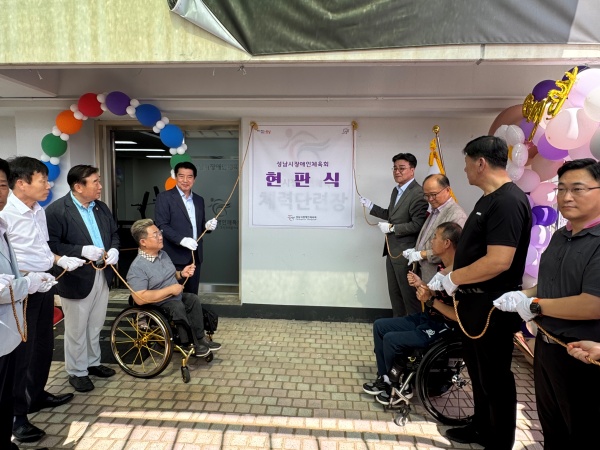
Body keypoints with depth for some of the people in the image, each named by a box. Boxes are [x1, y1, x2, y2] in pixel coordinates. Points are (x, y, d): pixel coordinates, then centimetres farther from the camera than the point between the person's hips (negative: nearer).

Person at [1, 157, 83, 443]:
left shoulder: (38, 210, 6)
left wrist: (60, 260, 4)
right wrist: (29, 278, -30)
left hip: (44, 283, 8)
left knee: (44, 344, 20)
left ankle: (37, 396, 39)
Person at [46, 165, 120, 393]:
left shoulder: (101, 207, 7)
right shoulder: (56, 210, -14)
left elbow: (114, 233, 14)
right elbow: (51, 245, -18)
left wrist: (114, 249, -5)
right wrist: (82, 251, -27)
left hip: (102, 275, 6)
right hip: (76, 278, -6)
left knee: (95, 326, 19)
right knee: (76, 329, 9)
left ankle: (93, 363, 37)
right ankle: (77, 372, 26)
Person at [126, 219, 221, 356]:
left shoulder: (163, 254, 6)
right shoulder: (137, 267, -22)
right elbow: (140, 299, -30)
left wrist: (181, 274, 0)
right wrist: (170, 290, -25)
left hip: (174, 298, 9)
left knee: (193, 298, -10)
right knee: (177, 306, -31)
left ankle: (199, 338, 0)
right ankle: (189, 344, -13)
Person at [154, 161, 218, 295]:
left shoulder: (199, 200, 15)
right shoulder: (164, 197, -4)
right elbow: (162, 225, -11)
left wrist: (207, 226, -2)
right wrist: (181, 239, -23)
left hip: (195, 256, 6)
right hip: (175, 256, -5)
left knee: (192, 295, 11)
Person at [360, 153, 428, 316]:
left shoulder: (418, 193, -19)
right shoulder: (396, 190, 12)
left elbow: (418, 225, -25)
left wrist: (391, 228, -20)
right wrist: (370, 206, 11)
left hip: (405, 253, -9)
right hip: (392, 250, 9)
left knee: (409, 294, 5)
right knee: (394, 293, 19)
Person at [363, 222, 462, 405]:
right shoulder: (443, 267, 5)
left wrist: (430, 300, -28)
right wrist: (421, 285, 0)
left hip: (443, 329, -10)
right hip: (426, 318, 10)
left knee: (391, 339, -20)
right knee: (379, 326, 6)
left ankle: (400, 385, 6)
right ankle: (385, 378, 12)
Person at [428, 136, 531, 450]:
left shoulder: (508, 201, -22)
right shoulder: (488, 199, 10)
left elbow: (498, 262, -30)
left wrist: (452, 278, -18)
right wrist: (451, 275, 12)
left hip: (492, 306, -10)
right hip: (474, 300, 10)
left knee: (495, 377, 9)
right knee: (477, 370, 22)